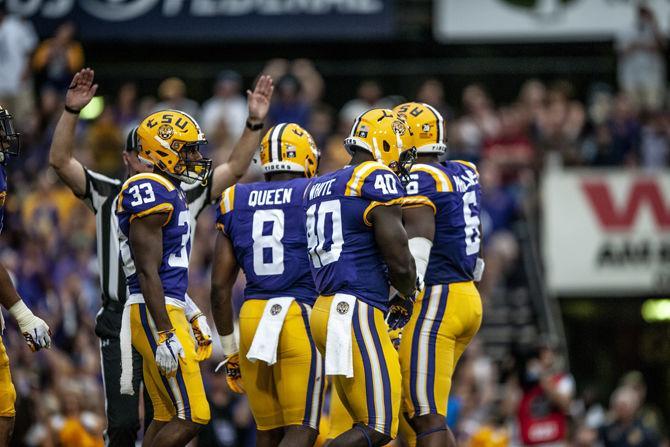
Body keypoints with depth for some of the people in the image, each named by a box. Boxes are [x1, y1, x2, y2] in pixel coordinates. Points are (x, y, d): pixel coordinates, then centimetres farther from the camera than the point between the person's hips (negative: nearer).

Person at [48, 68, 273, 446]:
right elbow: (61, 160, -4)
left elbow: (235, 169, 7)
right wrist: (73, 111, -15)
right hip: (121, 325, -2)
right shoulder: (109, 196, 5)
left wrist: (255, 123, -3)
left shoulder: (185, 198, 10)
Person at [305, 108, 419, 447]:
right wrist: (408, 294, 9)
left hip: (325, 308, 9)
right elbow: (399, 260, -12)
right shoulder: (378, 180, -8)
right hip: (357, 314, -9)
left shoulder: (317, 188, 18)